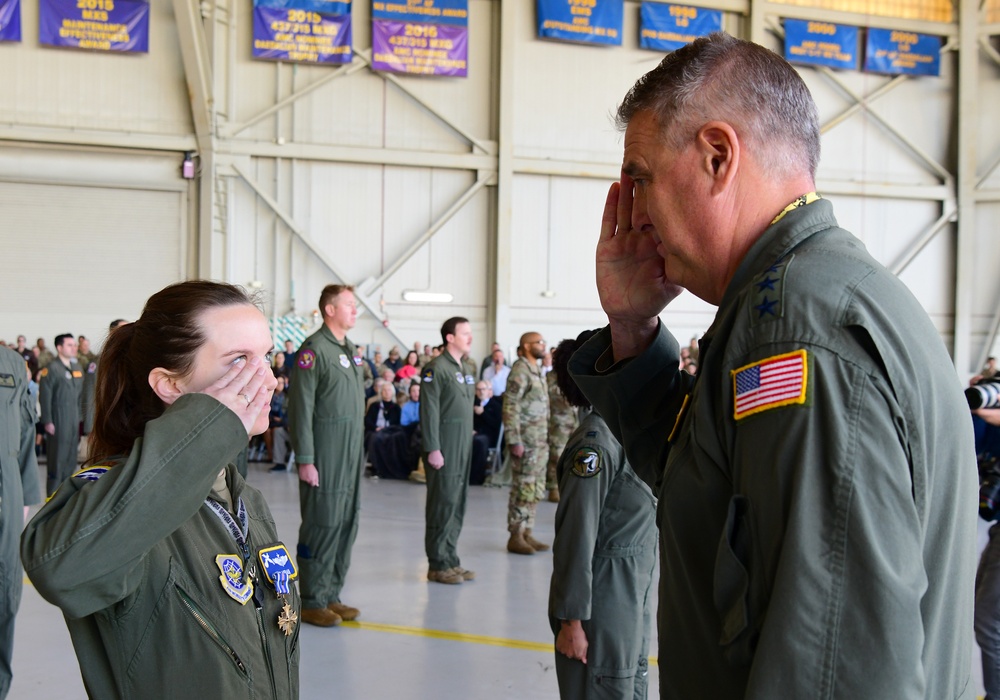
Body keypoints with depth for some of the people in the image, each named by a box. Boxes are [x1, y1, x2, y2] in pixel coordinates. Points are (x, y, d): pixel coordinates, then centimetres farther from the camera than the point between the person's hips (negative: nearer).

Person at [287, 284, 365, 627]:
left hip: (352, 454, 8)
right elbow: (301, 408, -14)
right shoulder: (314, 349, -10)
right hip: (325, 455, -8)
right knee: (323, 524, -4)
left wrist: (361, 452, 14)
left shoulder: (350, 350, 15)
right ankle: (312, 602, 5)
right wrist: (305, 459, -16)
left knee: (347, 525, 10)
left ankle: (331, 595, 19)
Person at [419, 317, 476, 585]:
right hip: (444, 445, -8)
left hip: (464, 444, 8)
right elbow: (429, 410, -14)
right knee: (443, 503, -4)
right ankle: (438, 564, 2)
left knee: (458, 504, 11)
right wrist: (432, 449, -18)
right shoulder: (436, 368, -10)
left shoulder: (469, 368, 15)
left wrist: (469, 438, 13)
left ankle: (451, 559, 19)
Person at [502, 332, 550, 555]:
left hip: (540, 442, 9)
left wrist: (544, 441, 17)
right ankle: (515, 537, 1)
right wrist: (514, 441, -21)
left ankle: (526, 533, 18)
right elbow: (510, 407, -17)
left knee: (535, 491, 11)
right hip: (526, 443, -9)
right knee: (523, 490, -5)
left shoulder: (536, 371, 16)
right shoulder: (520, 371, -12)